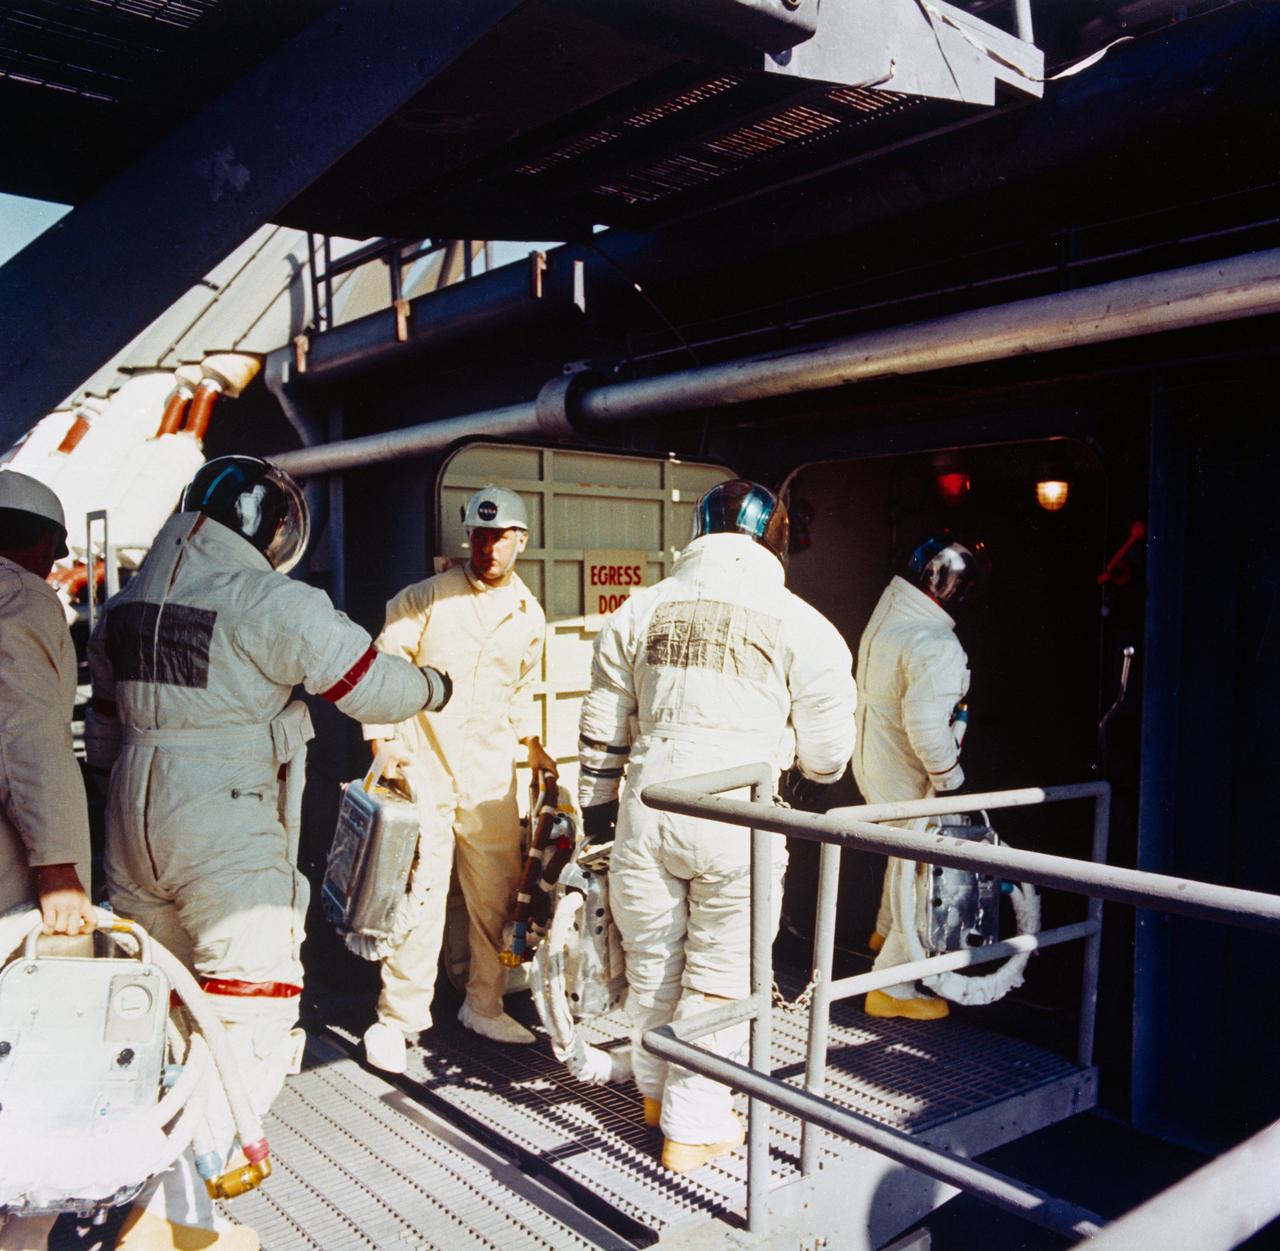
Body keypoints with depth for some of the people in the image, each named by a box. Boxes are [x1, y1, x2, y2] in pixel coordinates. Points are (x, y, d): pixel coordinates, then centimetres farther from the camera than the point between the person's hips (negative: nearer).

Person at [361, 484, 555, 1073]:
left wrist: (531, 743, 15)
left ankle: (485, 1006, 29)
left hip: (491, 772, 5)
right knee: (420, 893, -6)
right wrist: (382, 744, -11)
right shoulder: (429, 598, -5)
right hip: (423, 764, -4)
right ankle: (396, 1018, 10)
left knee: (497, 893, 11)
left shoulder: (529, 614, 10)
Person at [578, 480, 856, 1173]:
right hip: (739, 825, -3)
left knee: (652, 964, 20)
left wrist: (595, 808, 24)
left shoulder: (640, 609, 7)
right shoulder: (803, 626, -2)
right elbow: (827, 756, 3)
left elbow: (602, 730, 12)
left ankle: (657, 1090, 41)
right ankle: (694, 1124, 24)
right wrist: (815, 768, 26)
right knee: (719, 975, 13)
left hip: (647, 813, 3)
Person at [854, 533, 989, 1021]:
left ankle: (886, 931, 51)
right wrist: (951, 778, -22)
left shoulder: (889, 608, 0)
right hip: (907, 779, -10)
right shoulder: (937, 647, -29)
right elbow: (926, 726, -35)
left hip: (873, 762, 10)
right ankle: (892, 989, 15)